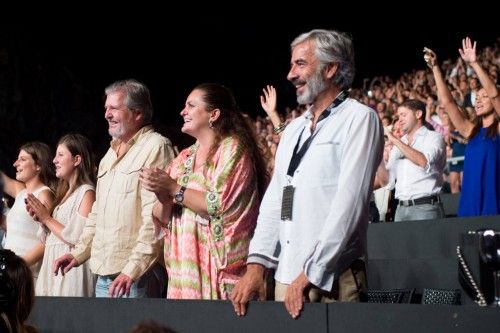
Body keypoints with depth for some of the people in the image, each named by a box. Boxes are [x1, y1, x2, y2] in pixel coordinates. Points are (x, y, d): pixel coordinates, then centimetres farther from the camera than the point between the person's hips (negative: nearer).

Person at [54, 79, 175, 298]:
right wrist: (79, 253, 18)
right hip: (103, 274, 8)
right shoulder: (111, 153, 20)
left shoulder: (156, 147, -8)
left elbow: (156, 218, -17)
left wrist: (133, 269, -21)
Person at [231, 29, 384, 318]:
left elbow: (348, 203, -14)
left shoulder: (360, 119, -6)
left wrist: (311, 273, -18)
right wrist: (256, 264, 3)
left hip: (332, 281, -6)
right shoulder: (293, 130, 18)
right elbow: (274, 200, 15)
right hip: (286, 277, 7)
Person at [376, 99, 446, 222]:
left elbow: (424, 162, -19)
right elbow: (386, 180, 15)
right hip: (401, 208, 5)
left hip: (425, 207, -5)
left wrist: (396, 141, -13)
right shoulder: (399, 145, 20)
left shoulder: (434, 137, 2)